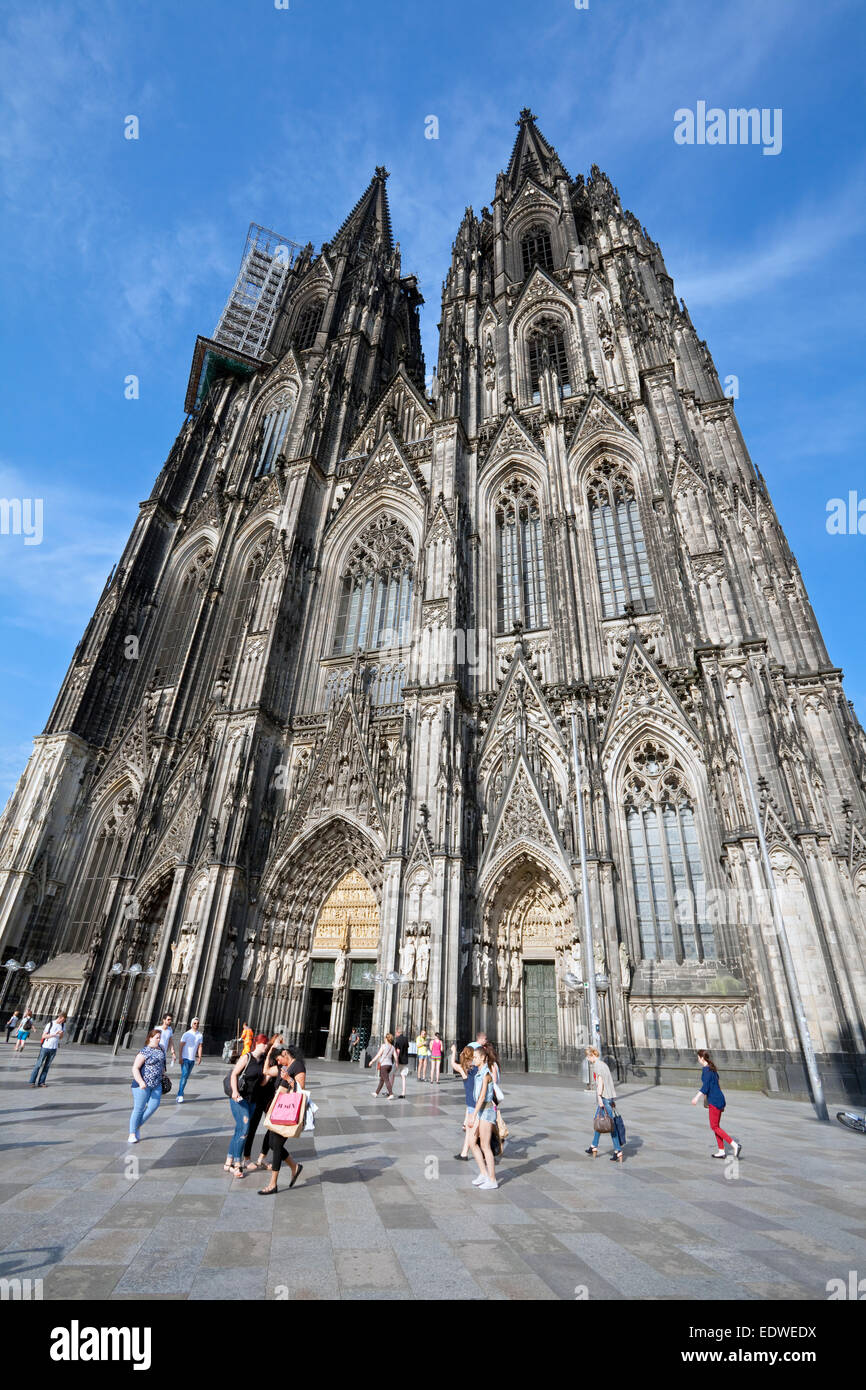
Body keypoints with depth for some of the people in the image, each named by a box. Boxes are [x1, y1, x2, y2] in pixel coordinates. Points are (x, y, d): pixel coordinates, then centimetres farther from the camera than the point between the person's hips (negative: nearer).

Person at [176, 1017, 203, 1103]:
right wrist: (180, 1057, -13)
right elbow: (181, 1046, -6)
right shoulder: (186, 1034, -6)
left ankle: (180, 1091, 22)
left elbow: (199, 1047, 10)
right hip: (185, 1058, -5)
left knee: (186, 1077, 9)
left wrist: (199, 1057, -1)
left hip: (193, 1059, 5)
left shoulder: (200, 1035, 7)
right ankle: (180, 1095, -12)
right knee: (184, 1075, -14)